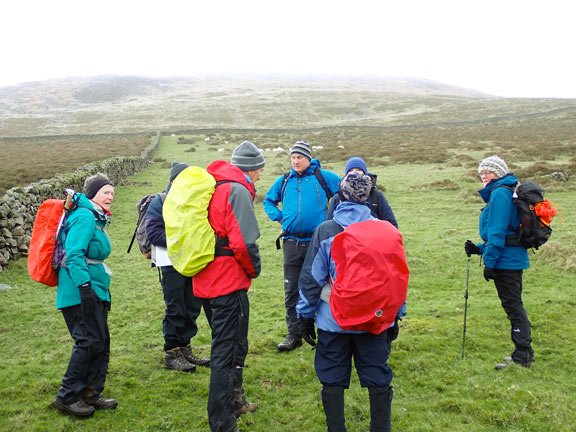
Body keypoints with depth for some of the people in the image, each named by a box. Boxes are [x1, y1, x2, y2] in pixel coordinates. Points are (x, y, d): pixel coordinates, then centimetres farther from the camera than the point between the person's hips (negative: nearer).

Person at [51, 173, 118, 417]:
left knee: (100, 342, 11)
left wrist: (102, 287, 26)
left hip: (93, 291, 10)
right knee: (90, 341, -7)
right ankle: (67, 397, 5)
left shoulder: (95, 218, 19)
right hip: (81, 293, -10)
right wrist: (84, 286, -28)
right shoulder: (85, 216, -12)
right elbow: (74, 254, -23)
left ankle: (90, 394, 21)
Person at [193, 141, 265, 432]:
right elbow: (243, 241, -24)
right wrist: (254, 269, -6)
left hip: (209, 277, 10)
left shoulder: (213, 186, 15)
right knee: (227, 352, -3)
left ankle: (235, 401, 42)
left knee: (234, 344, 25)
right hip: (229, 280, -10)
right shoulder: (237, 190, -15)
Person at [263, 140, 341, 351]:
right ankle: (294, 334, 15)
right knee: (291, 290, 5)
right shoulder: (284, 181, 12)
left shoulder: (322, 177, 2)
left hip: (317, 241, -3)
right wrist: (279, 217, 9)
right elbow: (268, 200, 26)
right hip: (291, 242, 3)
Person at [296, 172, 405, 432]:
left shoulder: (325, 231, -7)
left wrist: (306, 315, 5)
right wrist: (395, 315, 14)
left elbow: (311, 277, -5)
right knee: (378, 378, 13)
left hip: (333, 321, -2)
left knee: (332, 380, 11)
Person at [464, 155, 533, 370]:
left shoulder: (500, 193, -12)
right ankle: (524, 352, 24)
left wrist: (490, 261, -18)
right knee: (514, 306, 16)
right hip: (513, 258, 10)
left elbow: (498, 231, -19)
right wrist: (480, 249, 14)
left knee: (513, 306, -5)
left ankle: (522, 355, 1)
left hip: (506, 261, -10)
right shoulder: (506, 192, 19)